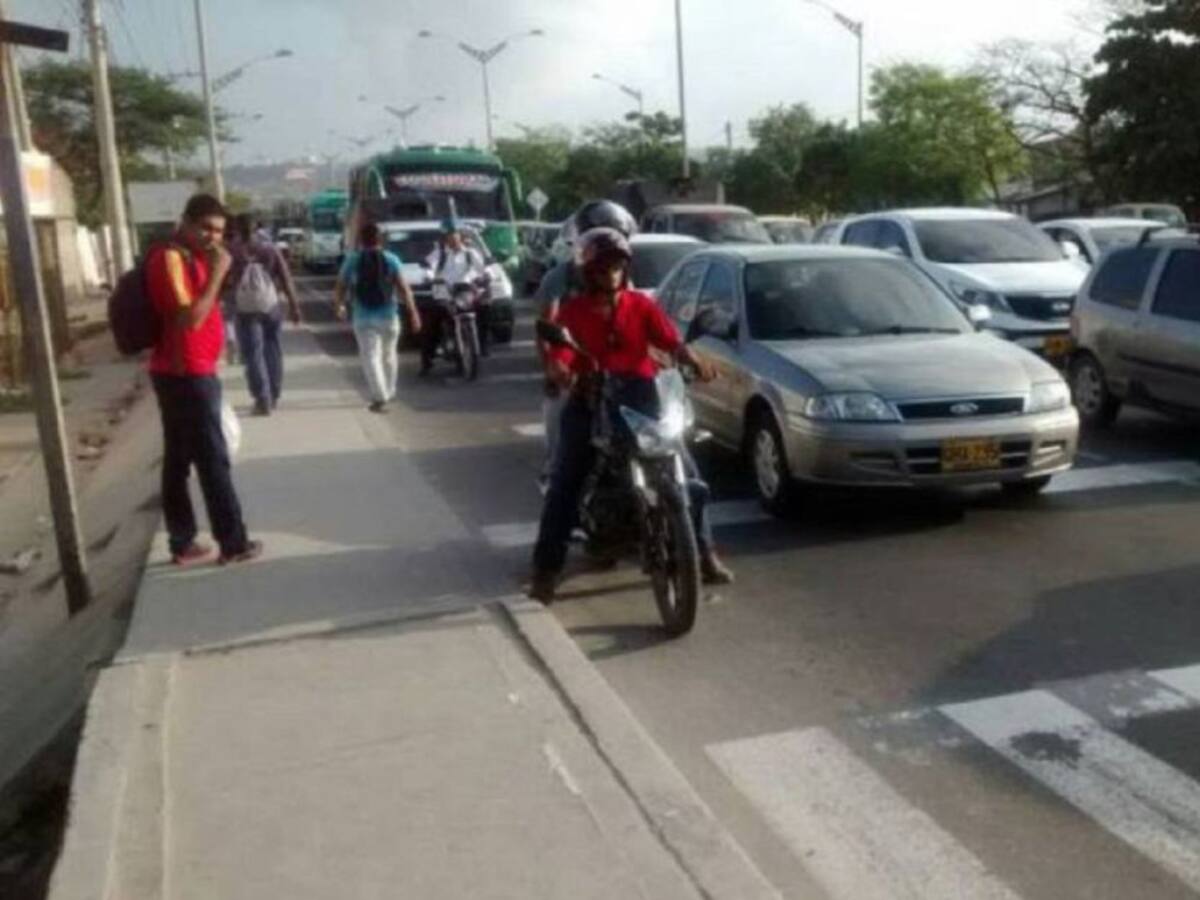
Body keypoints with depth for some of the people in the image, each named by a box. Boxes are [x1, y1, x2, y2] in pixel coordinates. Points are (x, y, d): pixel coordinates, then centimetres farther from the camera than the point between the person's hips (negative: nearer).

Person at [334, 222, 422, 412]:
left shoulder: (351, 260, -1)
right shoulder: (391, 259, -3)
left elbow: (340, 288, 3)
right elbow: (403, 289, -11)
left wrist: (339, 306, 21)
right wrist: (413, 313, -10)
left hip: (363, 317, -1)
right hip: (388, 315, 1)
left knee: (370, 356, -3)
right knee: (389, 354, 18)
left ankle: (379, 397, -16)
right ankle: (389, 392, 30)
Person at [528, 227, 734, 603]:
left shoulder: (641, 304, 6)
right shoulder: (572, 312, 1)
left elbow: (672, 341, -6)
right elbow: (557, 359, -12)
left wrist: (694, 360, -27)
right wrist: (562, 373, -36)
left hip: (641, 397, 2)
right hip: (589, 401, -2)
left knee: (687, 472, -2)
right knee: (564, 485, -9)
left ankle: (704, 552, 13)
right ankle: (546, 569, -2)